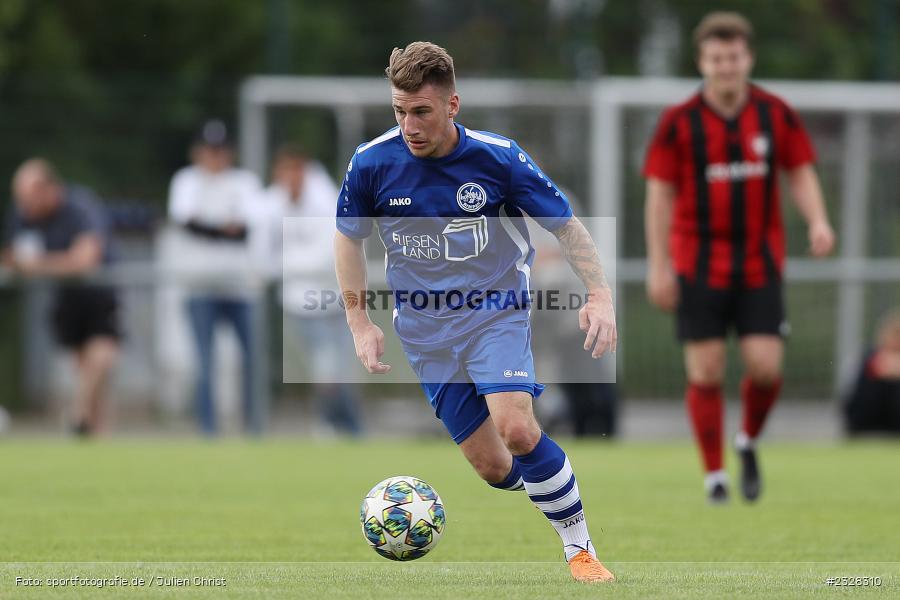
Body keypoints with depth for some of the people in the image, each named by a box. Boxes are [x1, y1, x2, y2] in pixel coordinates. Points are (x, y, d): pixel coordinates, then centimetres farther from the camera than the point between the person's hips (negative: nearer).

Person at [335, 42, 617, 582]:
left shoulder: (499, 157, -13)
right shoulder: (372, 163, -8)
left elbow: (568, 226, -2)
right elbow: (349, 237, 11)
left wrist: (600, 295, -13)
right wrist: (360, 323, 7)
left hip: (496, 311, -2)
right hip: (426, 331, 2)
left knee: (516, 430, -26)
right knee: (492, 466, -2)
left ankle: (581, 550, -11)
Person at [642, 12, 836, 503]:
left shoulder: (776, 115, 0)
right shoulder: (678, 123, -6)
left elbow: (801, 173, 7)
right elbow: (660, 192, -3)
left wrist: (817, 221, -12)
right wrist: (659, 265, -7)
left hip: (760, 264, 1)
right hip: (698, 267, -1)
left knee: (765, 366, -8)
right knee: (705, 372, -3)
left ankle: (749, 442, 22)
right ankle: (714, 475, 9)